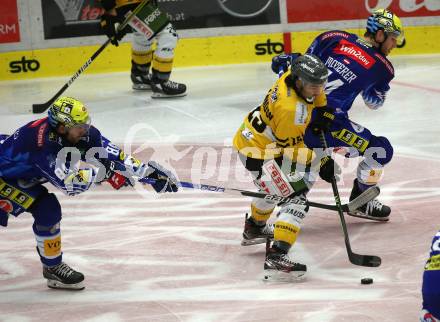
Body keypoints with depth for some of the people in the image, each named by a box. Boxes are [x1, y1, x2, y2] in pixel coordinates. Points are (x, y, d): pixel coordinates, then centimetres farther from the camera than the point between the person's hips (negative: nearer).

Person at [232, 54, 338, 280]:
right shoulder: (291, 109, -33)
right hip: (257, 153, -10)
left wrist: (322, 108, 17)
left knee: (277, 184, 36)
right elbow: (293, 149, -23)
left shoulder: (294, 76, -9)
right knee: (296, 197, -18)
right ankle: (276, 257, -29)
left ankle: (255, 228, 60)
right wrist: (321, 164, -17)